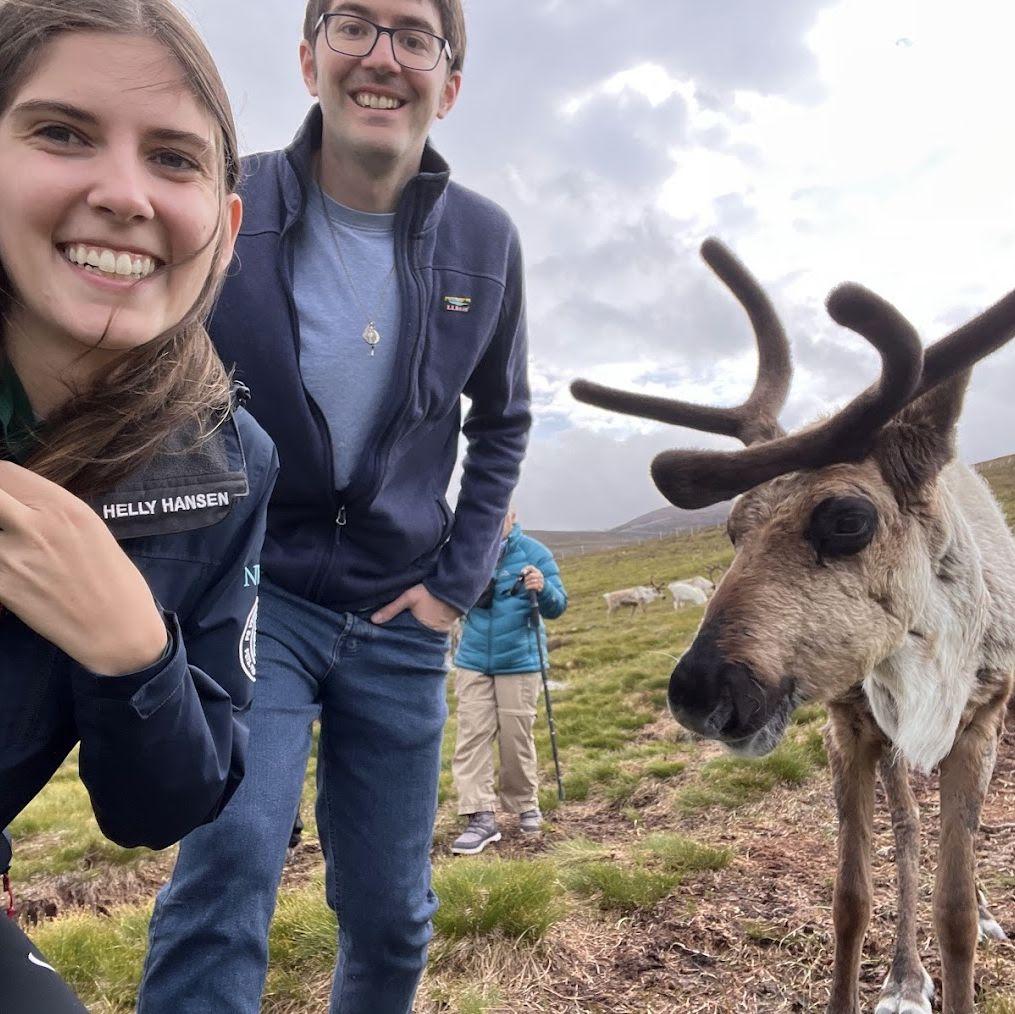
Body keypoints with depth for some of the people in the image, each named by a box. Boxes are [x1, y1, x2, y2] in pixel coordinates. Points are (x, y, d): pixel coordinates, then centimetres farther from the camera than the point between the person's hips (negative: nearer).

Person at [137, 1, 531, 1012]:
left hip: (400, 621, 3)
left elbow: (501, 422, 10)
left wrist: (457, 578, 2)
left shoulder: (484, 242, -2)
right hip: (254, 593, -2)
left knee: (392, 911, 13)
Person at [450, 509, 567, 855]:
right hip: (473, 662, 2)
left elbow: (557, 607, -9)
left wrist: (543, 589, -29)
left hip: (520, 663, -2)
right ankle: (481, 818, 2)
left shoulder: (535, 553, -6)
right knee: (472, 736, -3)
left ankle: (525, 805, 27)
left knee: (516, 738, 6)